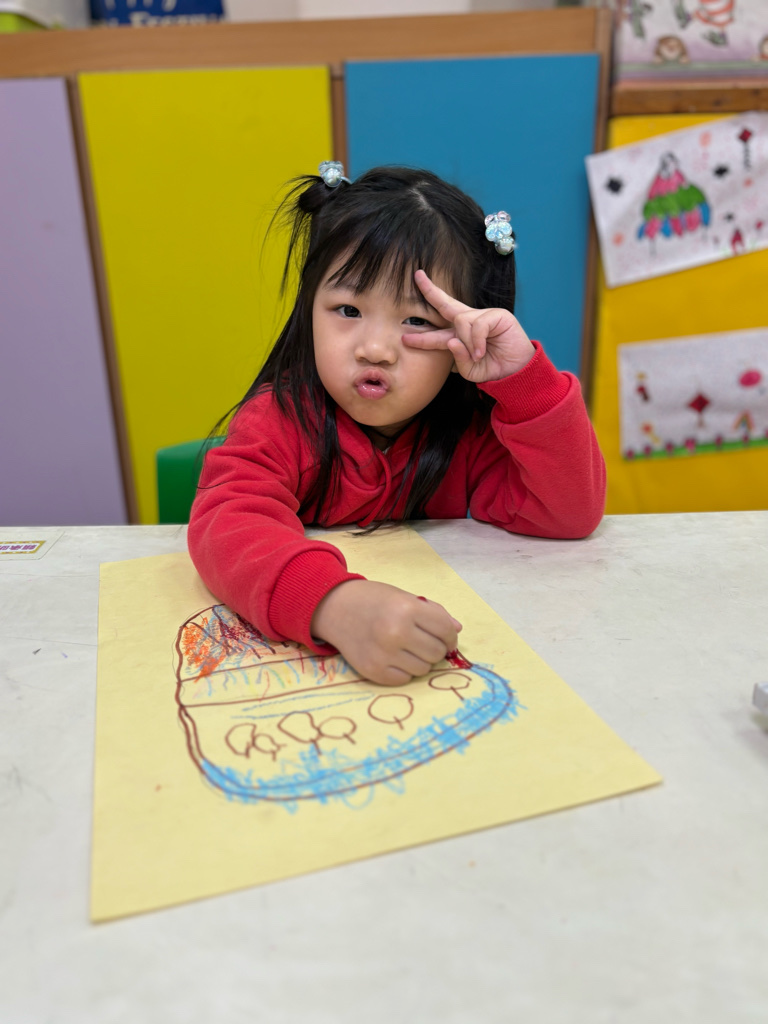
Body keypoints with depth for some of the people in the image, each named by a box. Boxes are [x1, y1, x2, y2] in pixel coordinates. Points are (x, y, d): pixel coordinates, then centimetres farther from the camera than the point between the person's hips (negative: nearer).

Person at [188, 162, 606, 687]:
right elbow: (227, 525, -31)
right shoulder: (281, 419, -14)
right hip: (297, 656, -1)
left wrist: (522, 376, -25)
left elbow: (572, 515, -15)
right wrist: (335, 603, -50)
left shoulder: (475, 425, -6)